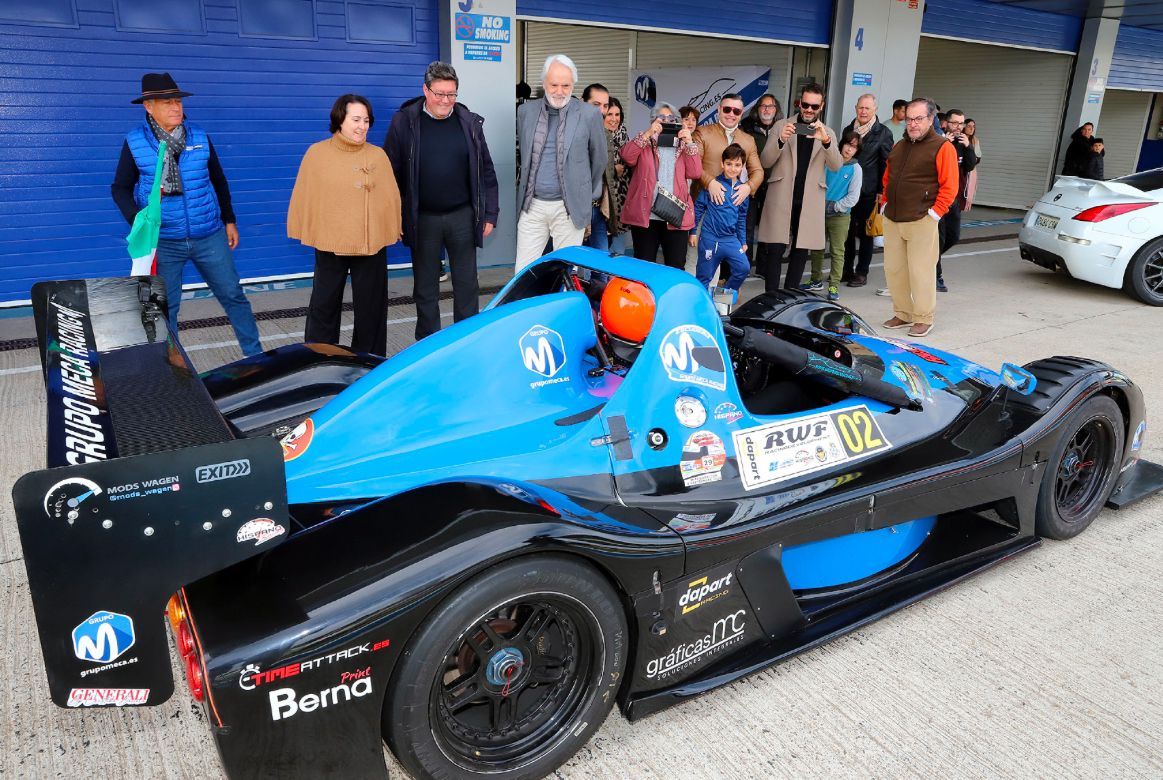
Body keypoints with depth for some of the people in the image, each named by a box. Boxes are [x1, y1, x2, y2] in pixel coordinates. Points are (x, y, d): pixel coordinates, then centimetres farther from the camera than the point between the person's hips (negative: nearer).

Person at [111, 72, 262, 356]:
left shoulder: (200, 137, 3)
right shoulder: (134, 142, -3)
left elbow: (218, 180, 14)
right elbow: (120, 188, 2)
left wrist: (229, 220, 15)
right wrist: (138, 220, -15)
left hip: (209, 236, 2)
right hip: (163, 241, -1)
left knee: (233, 295, 7)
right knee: (164, 307, 7)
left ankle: (255, 355, 20)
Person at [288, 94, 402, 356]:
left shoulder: (378, 155, 0)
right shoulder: (317, 153, -2)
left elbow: (391, 197, 4)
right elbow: (305, 196, 1)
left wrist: (393, 230, 3)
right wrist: (305, 230, 1)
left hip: (371, 243, 1)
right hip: (330, 243, -1)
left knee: (370, 307, 10)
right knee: (324, 305, 7)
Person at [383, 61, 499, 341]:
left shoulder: (469, 122, 3)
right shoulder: (405, 121, -2)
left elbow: (486, 172, 7)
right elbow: (391, 173, 0)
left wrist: (490, 214, 4)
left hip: (463, 216, 1)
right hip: (422, 220, -1)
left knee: (467, 284, 7)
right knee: (425, 287, 9)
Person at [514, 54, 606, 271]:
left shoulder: (589, 114, -3)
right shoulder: (526, 111, 6)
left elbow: (599, 158, 8)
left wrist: (587, 195, 15)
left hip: (569, 208, -3)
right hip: (532, 205, 3)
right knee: (523, 271, 2)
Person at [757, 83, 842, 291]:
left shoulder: (828, 133, 11)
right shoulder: (782, 126, 7)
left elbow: (836, 166, -3)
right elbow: (765, 162, 0)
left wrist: (825, 141, -21)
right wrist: (780, 140, -18)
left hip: (810, 201, 2)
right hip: (781, 197, -2)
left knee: (801, 250, 5)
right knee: (775, 250, -6)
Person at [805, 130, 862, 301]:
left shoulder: (855, 169, -3)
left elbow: (853, 197, -6)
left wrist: (833, 207, -11)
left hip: (840, 215, -3)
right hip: (820, 212, 3)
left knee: (837, 251, -2)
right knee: (816, 249, 11)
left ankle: (834, 286, 2)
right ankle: (816, 281, 25)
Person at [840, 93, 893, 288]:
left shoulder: (883, 133, -2)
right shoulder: (848, 130, 11)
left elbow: (886, 165, -3)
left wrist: (881, 191, -9)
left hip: (869, 191, -4)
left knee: (865, 233, 3)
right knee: (847, 231, 6)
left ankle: (862, 272, 10)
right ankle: (846, 270, 16)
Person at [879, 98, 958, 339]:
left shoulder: (942, 148, -4)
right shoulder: (899, 147, 17)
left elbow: (949, 187, -9)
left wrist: (934, 213, -13)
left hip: (921, 222, -7)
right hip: (892, 220, 7)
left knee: (921, 271, -4)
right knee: (893, 269, 8)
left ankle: (923, 319, 6)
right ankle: (902, 314, 21)